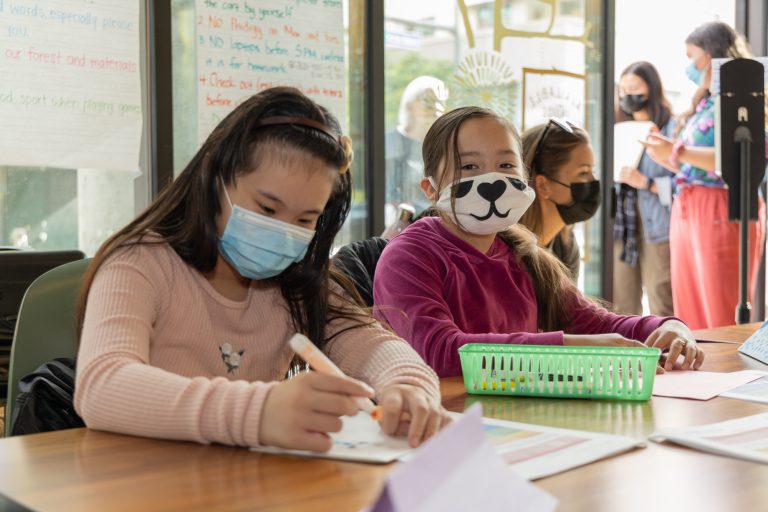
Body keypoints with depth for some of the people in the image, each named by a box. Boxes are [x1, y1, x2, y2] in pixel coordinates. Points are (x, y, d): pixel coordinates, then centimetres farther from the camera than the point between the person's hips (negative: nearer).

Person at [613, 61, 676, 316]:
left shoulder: (671, 128, -4)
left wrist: (646, 183, -20)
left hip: (658, 228, -6)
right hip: (621, 226, 6)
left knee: (662, 305, -4)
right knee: (622, 306, 6)